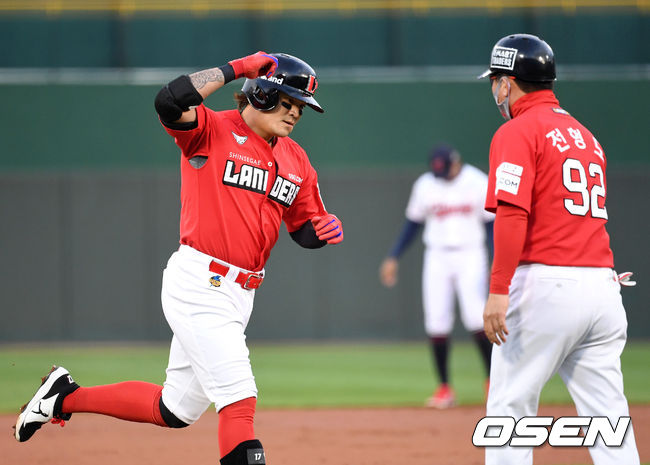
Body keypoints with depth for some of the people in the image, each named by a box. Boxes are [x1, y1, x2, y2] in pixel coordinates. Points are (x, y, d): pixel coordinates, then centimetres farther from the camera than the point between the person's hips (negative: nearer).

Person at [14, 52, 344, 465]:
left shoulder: (295, 159, 12)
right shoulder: (212, 130, -8)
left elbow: (305, 229, 19)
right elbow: (170, 101, -28)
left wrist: (325, 229, -5)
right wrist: (238, 67, -22)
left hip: (239, 292, 8)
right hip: (198, 286, -8)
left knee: (176, 410, 14)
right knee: (239, 399, -16)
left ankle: (65, 397, 31)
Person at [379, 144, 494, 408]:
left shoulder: (478, 183, -6)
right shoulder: (424, 185, 2)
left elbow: (491, 225, -3)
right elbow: (413, 224, 12)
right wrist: (393, 257, 6)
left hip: (470, 255, -3)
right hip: (437, 257, 3)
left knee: (475, 316, -16)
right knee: (436, 321, -3)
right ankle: (444, 388, 5)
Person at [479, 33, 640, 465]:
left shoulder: (517, 132, -5)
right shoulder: (584, 134, 20)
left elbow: (513, 215, -16)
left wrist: (498, 291, -20)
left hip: (545, 284, -7)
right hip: (602, 285, 7)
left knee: (510, 405, 1)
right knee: (609, 416, 3)